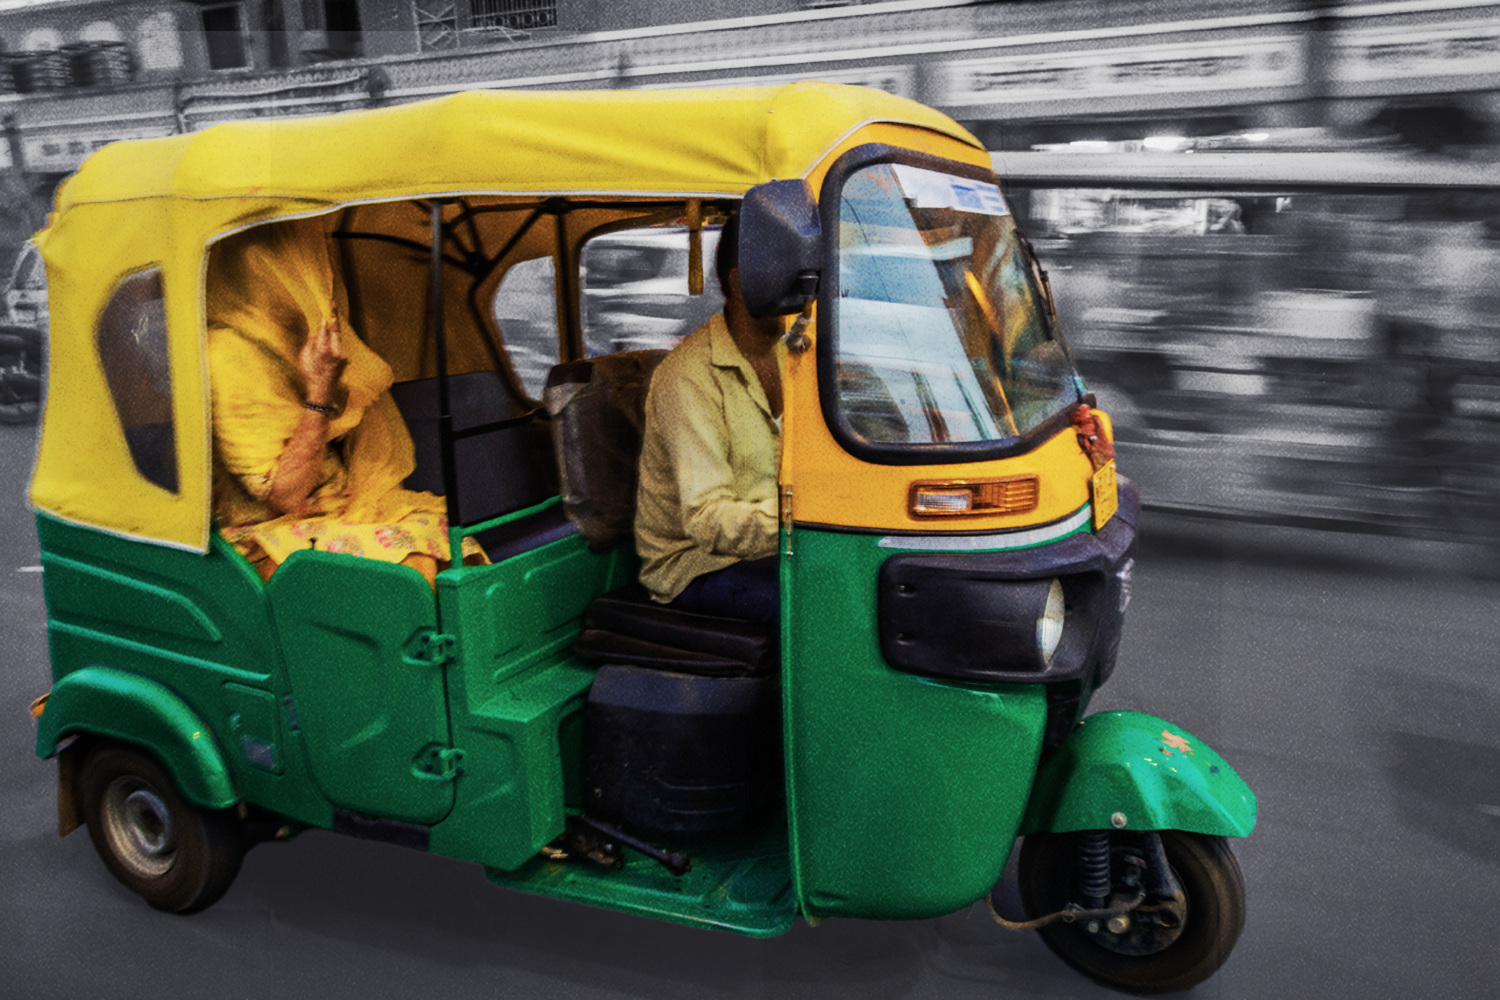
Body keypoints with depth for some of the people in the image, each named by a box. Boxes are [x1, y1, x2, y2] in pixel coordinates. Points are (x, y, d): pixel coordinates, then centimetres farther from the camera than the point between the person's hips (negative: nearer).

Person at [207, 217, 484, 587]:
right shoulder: (228, 357, -21)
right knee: (419, 565, -28)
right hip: (274, 536, -8)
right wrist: (320, 392, -24)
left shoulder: (287, 334, 7)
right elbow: (284, 499, -23)